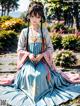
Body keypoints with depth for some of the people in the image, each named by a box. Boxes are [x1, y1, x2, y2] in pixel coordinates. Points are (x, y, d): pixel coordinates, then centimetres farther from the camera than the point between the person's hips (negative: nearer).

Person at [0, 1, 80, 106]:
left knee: (40, 74, -30)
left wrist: (41, 55, -15)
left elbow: (50, 48, 2)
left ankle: (41, 93, -4)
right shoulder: (24, 31, -1)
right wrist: (29, 54, -15)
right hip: (28, 60, 1)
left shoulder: (44, 31, -1)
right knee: (29, 73, -30)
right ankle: (31, 93, -5)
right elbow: (20, 49, 3)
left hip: (42, 60, 0)